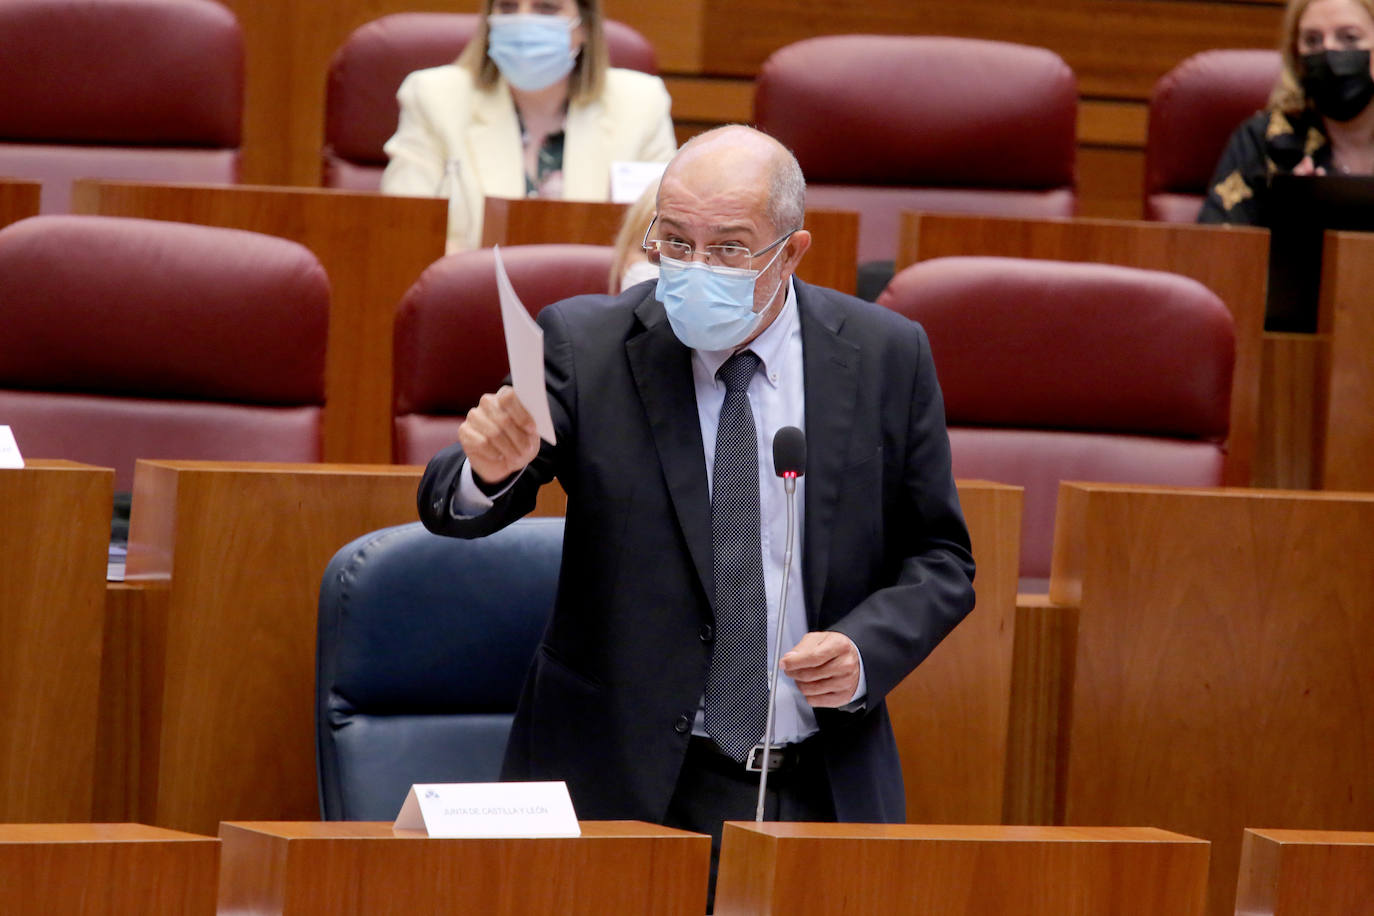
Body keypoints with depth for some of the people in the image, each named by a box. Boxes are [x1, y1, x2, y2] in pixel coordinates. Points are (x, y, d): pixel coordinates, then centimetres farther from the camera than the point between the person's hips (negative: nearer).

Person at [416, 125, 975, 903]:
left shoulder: (887, 357, 3)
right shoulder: (585, 344, -2)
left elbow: (940, 561, 9)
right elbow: (453, 510, -9)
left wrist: (866, 649, -10)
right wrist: (490, 469, -33)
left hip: (824, 794, 1)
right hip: (625, 786, -1)